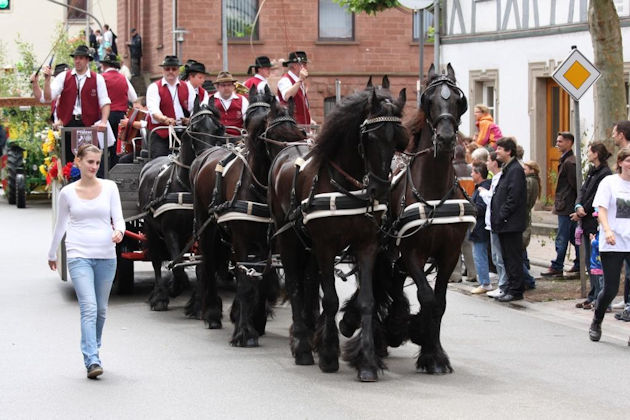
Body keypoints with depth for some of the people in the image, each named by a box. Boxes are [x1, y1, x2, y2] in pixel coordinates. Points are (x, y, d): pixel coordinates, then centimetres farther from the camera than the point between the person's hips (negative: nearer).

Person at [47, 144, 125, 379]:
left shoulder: (109, 187, 5)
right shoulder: (68, 193, 3)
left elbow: (118, 217, 2)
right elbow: (60, 225, 14)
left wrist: (119, 231, -21)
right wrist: (52, 254, 22)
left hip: (106, 255, 2)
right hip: (79, 255, -2)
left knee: (101, 310, 11)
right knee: (89, 308, -15)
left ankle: (92, 353, 28)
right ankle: (92, 361, -20)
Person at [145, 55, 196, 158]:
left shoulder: (187, 87, 16)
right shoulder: (154, 87, 5)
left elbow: (194, 108, 4)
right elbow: (153, 109, -13)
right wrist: (165, 119, -34)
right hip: (160, 133, -3)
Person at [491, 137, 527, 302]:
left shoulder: (515, 170, -14)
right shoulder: (506, 169, 17)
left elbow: (513, 198, -19)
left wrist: (501, 218, -18)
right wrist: (496, 218, 14)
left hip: (511, 224, -10)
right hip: (504, 224, 10)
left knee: (513, 258, -5)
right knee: (507, 258, 12)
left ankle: (515, 291, -2)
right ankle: (511, 289, 18)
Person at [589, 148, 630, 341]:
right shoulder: (609, 182, 0)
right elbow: (601, 209, -6)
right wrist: (607, 230, -21)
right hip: (612, 245, -2)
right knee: (610, 289, 2)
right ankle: (596, 324, 26)